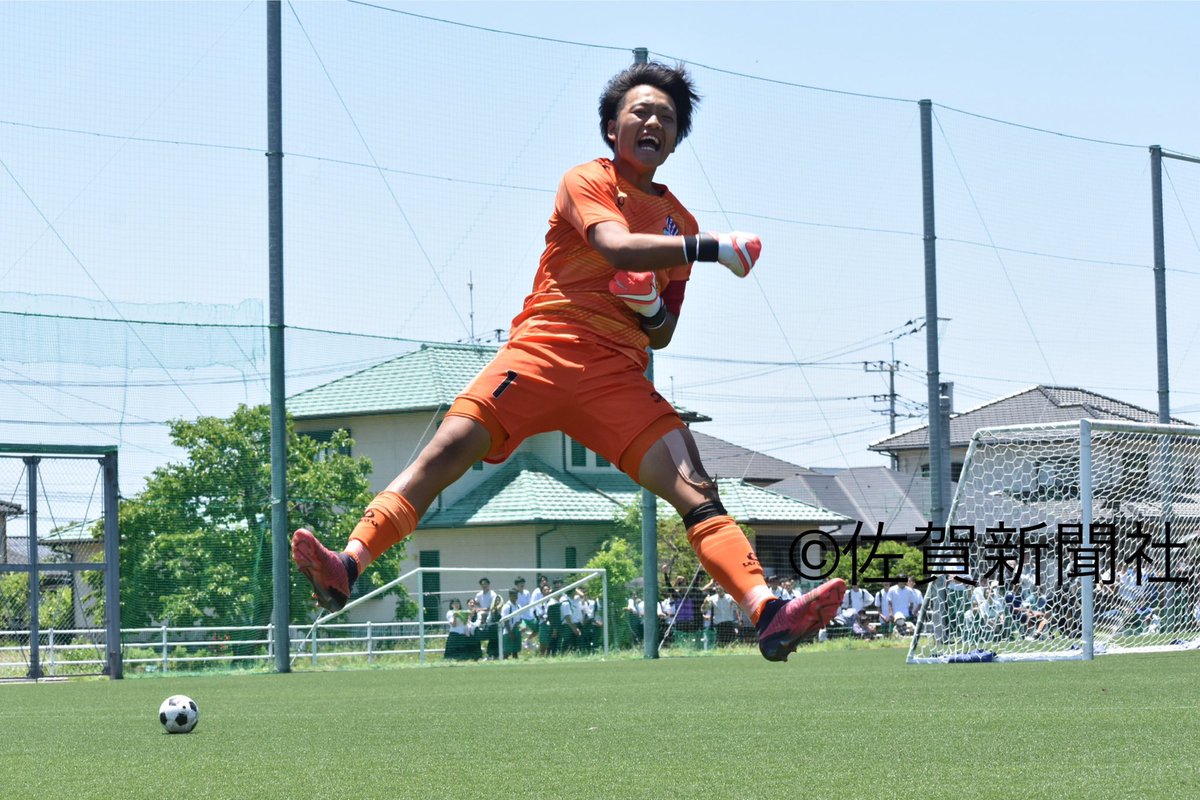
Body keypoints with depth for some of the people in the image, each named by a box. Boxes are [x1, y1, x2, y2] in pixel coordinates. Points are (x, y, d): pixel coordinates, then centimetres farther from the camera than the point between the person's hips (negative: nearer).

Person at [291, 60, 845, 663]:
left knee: (694, 487, -15)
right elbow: (619, 248, -15)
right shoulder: (587, 182, 7)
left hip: (619, 376, 3)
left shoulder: (680, 222, 21)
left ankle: (768, 616, -27)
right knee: (448, 448, -21)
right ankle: (347, 570, -26)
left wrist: (653, 307, 2)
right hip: (543, 349, -3)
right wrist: (714, 249, -15)